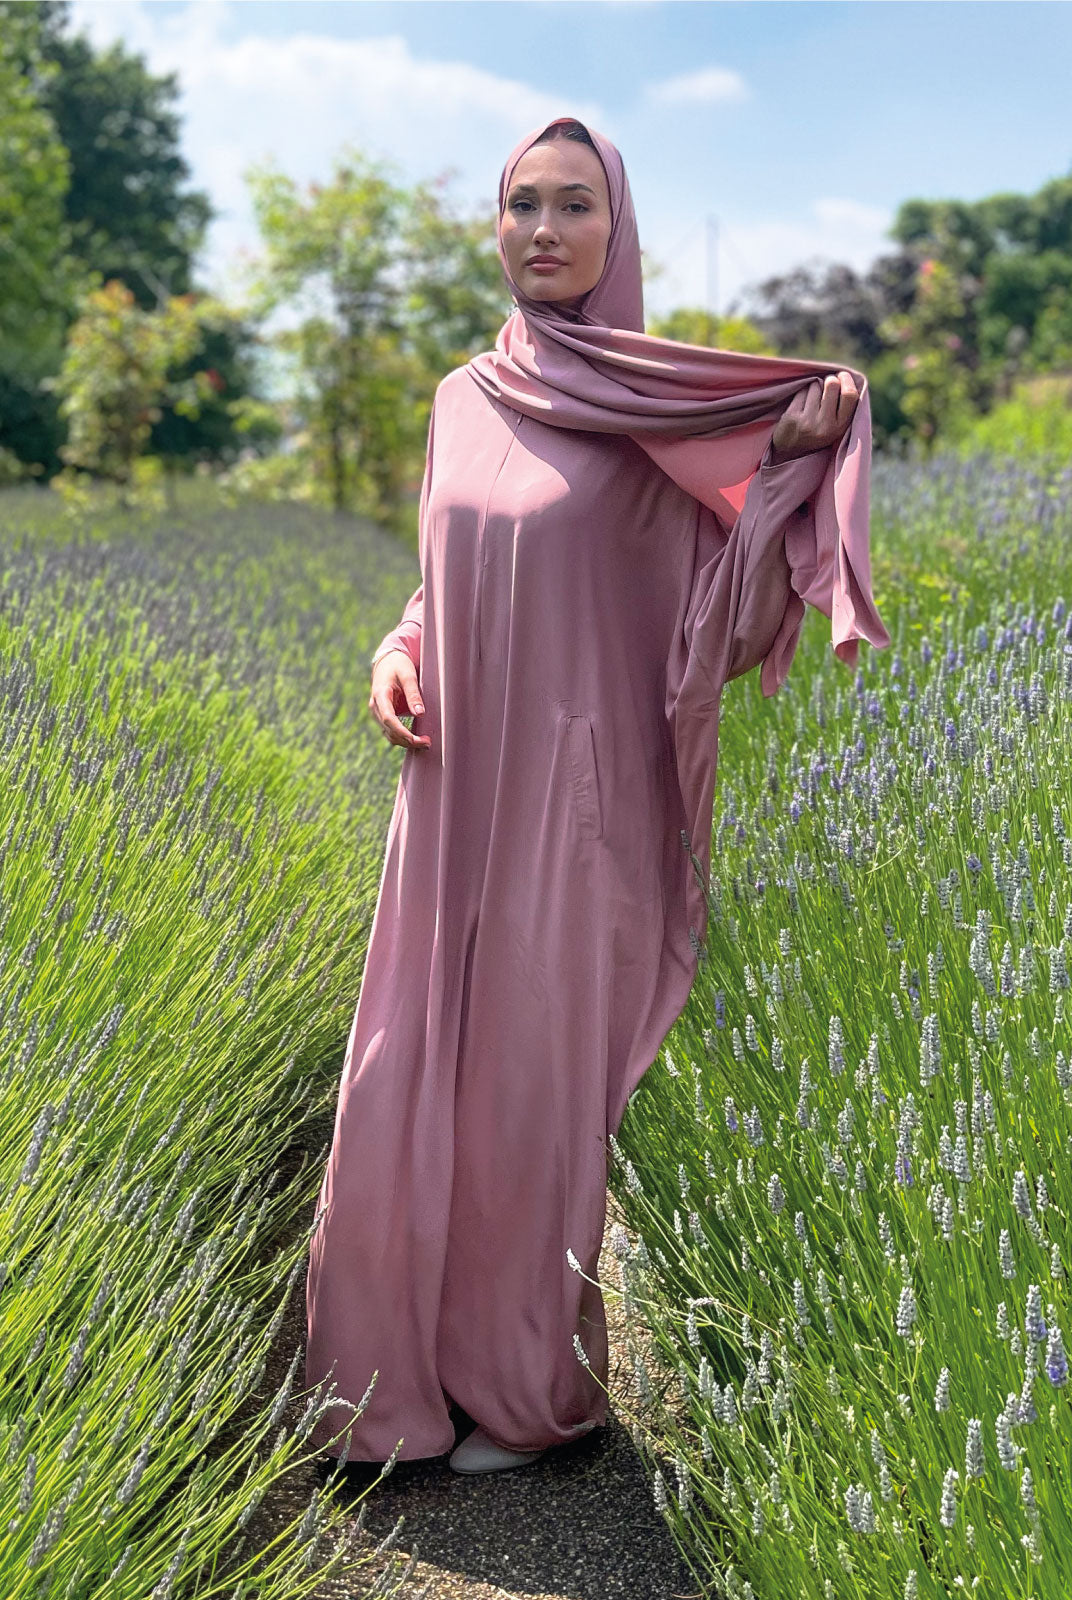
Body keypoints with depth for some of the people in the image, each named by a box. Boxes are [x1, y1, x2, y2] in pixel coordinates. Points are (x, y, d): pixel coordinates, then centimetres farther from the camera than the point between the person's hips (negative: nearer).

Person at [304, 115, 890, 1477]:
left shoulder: (668, 409, -5)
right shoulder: (464, 400, 11)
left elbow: (714, 620, -10)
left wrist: (803, 448, -23)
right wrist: (397, 661, -2)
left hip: (572, 801, -5)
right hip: (456, 804, 5)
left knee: (534, 1094, 4)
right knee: (409, 1091, 8)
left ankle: (534, 1386, 25)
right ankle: (412, 1368, 28)